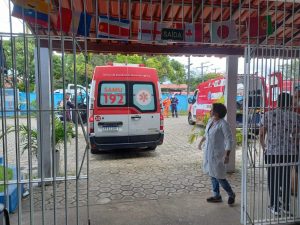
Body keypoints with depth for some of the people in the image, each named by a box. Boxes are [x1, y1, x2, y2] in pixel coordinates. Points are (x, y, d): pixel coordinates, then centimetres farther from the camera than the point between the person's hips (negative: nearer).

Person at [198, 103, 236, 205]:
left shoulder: (223, 124, -20)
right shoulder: (210, 121, 3)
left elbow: (230, 140, -20)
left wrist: (227, 155, -24)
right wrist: (201, 141, 33)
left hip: (217, 153, -8)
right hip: (208, 152, 8)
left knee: (219, 177, 0)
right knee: (212, 175, 15)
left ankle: (231, 195, 24)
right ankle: (217, 196, 30)